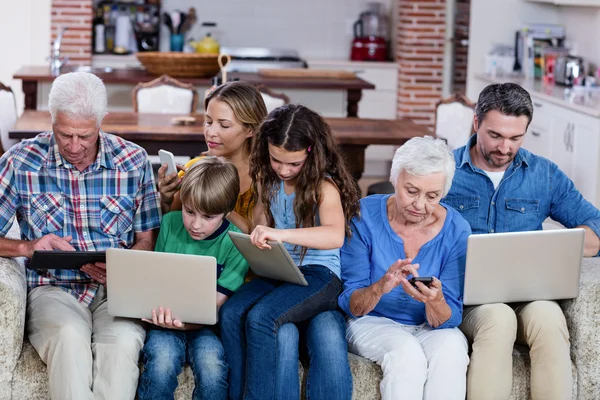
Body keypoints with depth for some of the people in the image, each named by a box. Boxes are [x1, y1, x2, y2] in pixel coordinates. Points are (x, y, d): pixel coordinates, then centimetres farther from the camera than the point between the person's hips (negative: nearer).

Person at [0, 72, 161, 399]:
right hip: (53, 289, 0)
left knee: (123, 341, -34)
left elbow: (148, 238, 8)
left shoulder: (133, 161, 5)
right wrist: (28, 247, -16)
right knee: (70, 336, -36)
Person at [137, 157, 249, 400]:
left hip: (205, 324, -1)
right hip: (167, 317, 2)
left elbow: (216, 305, -10)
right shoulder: (170, 224, 1)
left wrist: (184, 322, -30)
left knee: (211, 364, -33)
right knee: (162, 362, -31)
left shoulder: (235, 244, -8)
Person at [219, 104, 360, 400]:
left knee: (260, 318, -31)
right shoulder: (267, 179, 8)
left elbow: (335, 236, -31)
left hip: (318, 274, -6)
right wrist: (258, 242, -1)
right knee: (230, 314, -23)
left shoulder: (324, 185, -12)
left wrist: (280, 234, -44)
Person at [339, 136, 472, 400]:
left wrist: (435, 300, -35)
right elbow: (349, 304, -12)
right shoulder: (364, 216, -13)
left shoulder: (456, 230, -9)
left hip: (430, 328, 1)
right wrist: (380, 287, -34)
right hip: (373, 323, -1)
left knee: (451, 349, -32)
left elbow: (448, 320, -11)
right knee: (406, 351, -34)